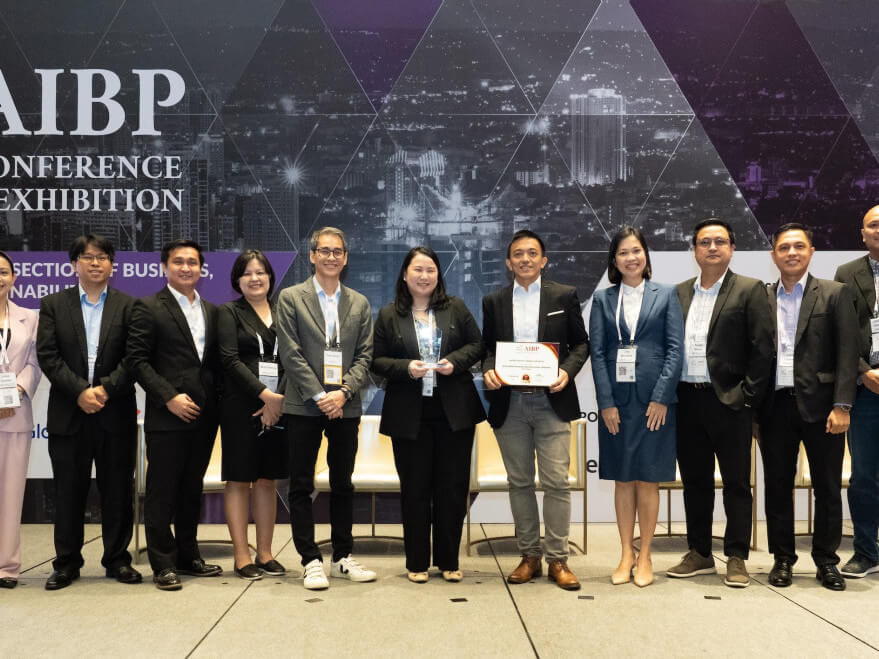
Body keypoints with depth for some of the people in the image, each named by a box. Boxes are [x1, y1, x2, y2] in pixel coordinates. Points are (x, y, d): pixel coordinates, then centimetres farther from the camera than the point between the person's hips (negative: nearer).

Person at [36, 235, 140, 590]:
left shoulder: (129, 306, 6)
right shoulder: (53, 304, 7)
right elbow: (47, 355, -2)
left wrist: (105, 389, -15)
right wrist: (80, 391, -13)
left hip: (116, 414, 0)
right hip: (68, 414, 0)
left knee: (118, 490, 5)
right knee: (69, 491, 6)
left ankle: (117, 559, 18)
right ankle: (67, 563, 17)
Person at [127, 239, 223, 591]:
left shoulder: (212, 311, 15)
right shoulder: (148, 308, -3)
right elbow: (138, 360, -9)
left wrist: (216, 402, 4)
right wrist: (169, 397, -16)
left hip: (203, 417, 6)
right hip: (166, 416, -5)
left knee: (191, 490, 14)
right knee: (162, 492, 0)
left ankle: (188, 555, 25)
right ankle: (163, 565, 8)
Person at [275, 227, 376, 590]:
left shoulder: (359, 303, 12)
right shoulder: (291, 298, 2)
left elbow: (365, 355, 6)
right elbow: (291, 354, -5)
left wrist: (343, 392, -9)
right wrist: (319, 396, -11)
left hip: (345, 406, 3)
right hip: (304, 406, -3)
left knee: (343, 485, 10)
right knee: (301, 486, 1)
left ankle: (343, 557, 20)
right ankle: (311, 561, 9)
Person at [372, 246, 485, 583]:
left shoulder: (456, 308, 7)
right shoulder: (388, 315, 4)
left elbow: (476, 345, 7)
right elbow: (377, 361, 2)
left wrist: (455, 362, -11)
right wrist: (406, 368, -15)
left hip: (454, 412, 1)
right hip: (409, 415, -1)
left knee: (453, 487, 5)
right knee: (415, 489, 6)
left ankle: (448, 560, 18)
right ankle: (417, 562, 16)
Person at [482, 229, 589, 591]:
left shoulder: (564, 296, 4)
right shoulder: (494, 302, 10)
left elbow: (581, 343, 5)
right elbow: (487, 347, 13)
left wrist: (567, 371, -12)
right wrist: (488, 371, -8)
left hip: (551, 401, -2)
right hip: (509, 404, 2)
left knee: (557, 482, -4)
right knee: (519, 482, 8)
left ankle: (557, 559, 6)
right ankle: (529, 555, 18)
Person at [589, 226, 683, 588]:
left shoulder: (666, 296, 5)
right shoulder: (603, 299, 8)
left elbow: (675, 349, -1)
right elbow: (597, 352, 3)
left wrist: (661, 397, -10)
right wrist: (606, 402, -7)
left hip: (654, 399, -1)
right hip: (616, 399, 2)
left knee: (648, 480, 3)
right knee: (622, 479, 6)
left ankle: (645, 556, 13)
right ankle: (626, 555, 15)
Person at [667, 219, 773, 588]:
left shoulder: (750, 290, -1)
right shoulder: (679, 293, 12)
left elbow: (763, 349, -6)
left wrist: (747, 395, -11)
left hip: (729, 401, -4)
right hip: (687, 401, 5)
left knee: (736, 483, 3)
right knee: (694, 481, 12)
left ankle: (736, 558, 13)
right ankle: (699, 554, 22)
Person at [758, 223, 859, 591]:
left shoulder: (834, 294, 3)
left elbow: (847, 352, -3)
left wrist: (841, 405, -12)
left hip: (819, 405, -2)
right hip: (775, 406, 2)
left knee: (827, 488, 5)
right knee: (777, 487, 7)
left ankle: (826, 561, 18)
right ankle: (783, 559, 18)